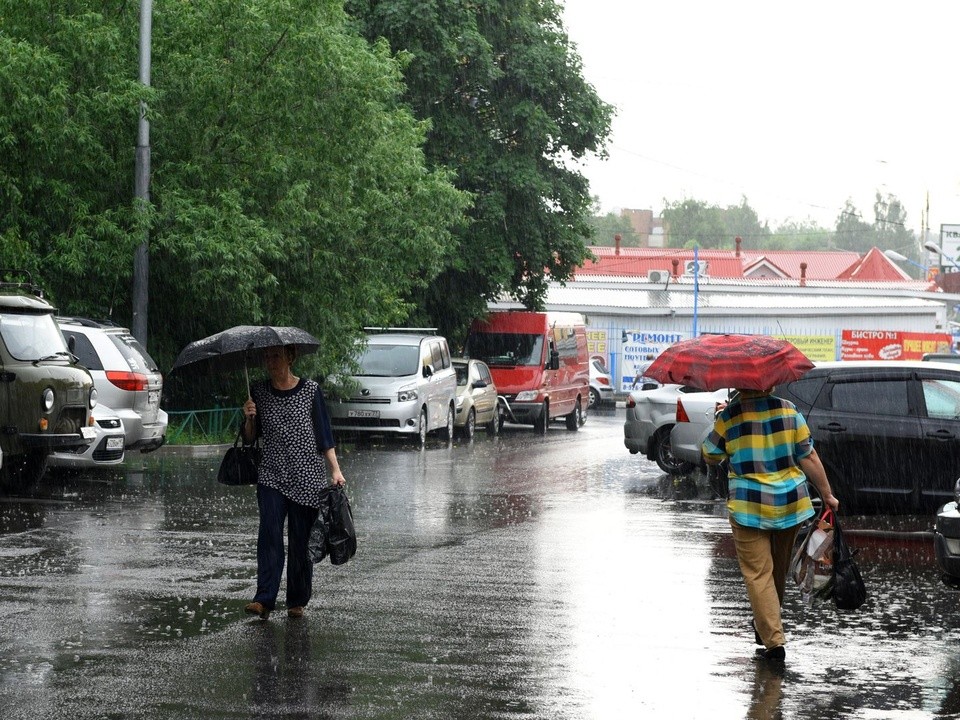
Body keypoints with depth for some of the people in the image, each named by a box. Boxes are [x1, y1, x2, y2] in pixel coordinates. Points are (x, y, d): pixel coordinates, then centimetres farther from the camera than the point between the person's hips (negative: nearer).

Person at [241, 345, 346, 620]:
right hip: (271, 476, 1)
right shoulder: (259, 392, 6)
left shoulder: (310, 391, -1)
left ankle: (297, 602, 13)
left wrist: (335, 470, -5)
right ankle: (264, 600, -18)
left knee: (301, 540, 2)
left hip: (307, 476, -1)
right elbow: (250, 438, 11)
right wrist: (249, 419, -9)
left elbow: (324, 433, 2)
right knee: (269, 535, -14)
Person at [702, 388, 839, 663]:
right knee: (779, 569, 21)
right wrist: (827, 494, 6)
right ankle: (765, 628, 37)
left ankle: (773, 639, -10)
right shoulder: (788, 410, -3)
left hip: (748, 507, -3)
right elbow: (808, 457, -2)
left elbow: (710, 455, 6)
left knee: (758, 573, 0)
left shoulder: (729, 416, -7)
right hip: (791, 504, 3)